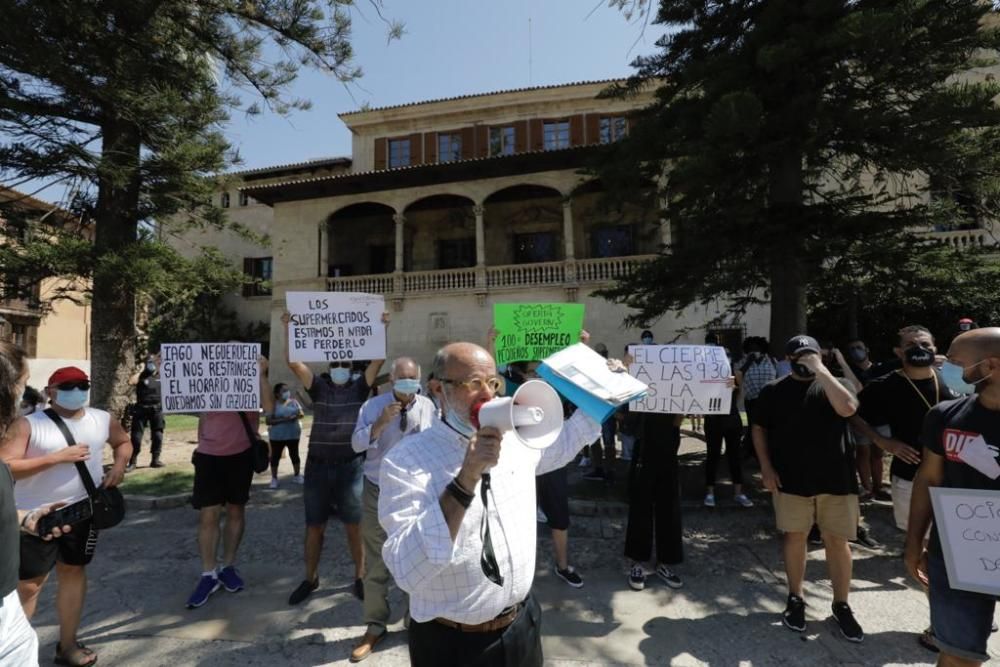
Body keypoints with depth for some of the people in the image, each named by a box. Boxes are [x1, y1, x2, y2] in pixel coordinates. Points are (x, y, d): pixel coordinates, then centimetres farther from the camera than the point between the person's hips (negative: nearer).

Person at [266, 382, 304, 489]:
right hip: (277, 436, -3)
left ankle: (296, 475, 25)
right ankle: (274, 478, 20)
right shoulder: (273, 405, -8)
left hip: (293, 434, 3)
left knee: (294, 455, 11)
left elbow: (302, 414, 8)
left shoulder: (293, 402, 3)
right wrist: (283, 419, -25)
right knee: (275, 456, 7)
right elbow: (269, 421, -14)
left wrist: (298, 415, -15)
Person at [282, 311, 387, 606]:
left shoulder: (360, 387, 2)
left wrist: (383, 327, -13)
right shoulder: (318, 388, 4)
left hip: (351, 466, -1)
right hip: (318, 466, 2)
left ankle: (360, 578, 22)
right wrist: (288, 328, -10)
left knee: (354, 526, 6)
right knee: (314, 526, 12)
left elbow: (378, 360, -8)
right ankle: (310, 579, 31)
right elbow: (293, 362, -5)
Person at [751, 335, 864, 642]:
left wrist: (821, 370, -19)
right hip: (791, 479, 0)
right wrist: (766, 468, -4)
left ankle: (841, 605, 25)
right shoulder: (773, 391, 2)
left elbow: (847, 408, -20)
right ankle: (795, 599, 25)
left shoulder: (833, 383, 2)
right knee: (795, 537, 9)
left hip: (836, 478, 0)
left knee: (838, 541, 7)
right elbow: (759, 430, 5)